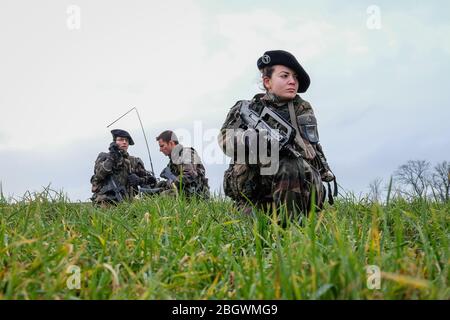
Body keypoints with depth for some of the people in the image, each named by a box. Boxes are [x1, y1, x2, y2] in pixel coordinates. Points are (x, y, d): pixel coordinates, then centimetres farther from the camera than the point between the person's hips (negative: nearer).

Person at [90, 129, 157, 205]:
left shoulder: (134, 161, 15)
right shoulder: (103, 157, 11)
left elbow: (152, 180, 14)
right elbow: (98, 175, -7)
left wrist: (139, 180, -5)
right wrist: (111, 158, -12)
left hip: (125, 201, 4)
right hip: (105, 201, -4)